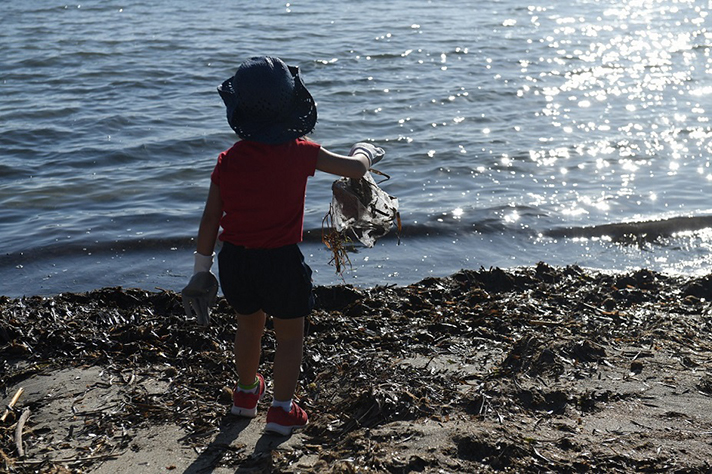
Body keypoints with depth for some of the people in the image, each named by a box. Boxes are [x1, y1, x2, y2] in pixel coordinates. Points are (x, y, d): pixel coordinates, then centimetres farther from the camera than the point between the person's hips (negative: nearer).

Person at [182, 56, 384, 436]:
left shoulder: (228, 161, -6)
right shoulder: (300, 153, -13)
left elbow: (210, 219, -2)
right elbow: (355, 169, -2)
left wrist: (201, 269, 8)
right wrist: (365, 151, 21)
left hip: (235, 259, 4)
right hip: (280, 261, -4)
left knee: (248, 326, 25)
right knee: (290, 334, 15)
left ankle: (246, 394, 45)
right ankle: (281, 409, 21)